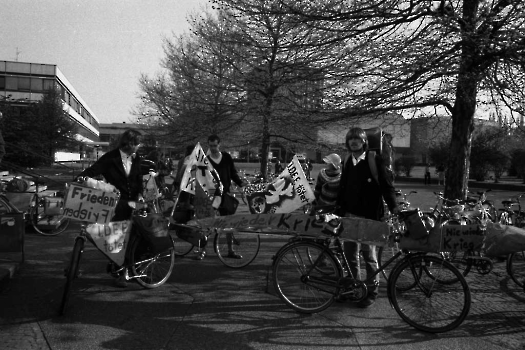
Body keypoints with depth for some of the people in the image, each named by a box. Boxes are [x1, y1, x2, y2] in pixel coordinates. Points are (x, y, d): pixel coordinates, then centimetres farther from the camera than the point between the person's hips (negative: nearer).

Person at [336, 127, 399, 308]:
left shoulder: (375, 160, -5)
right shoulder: (346, 161, 11)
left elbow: (386, 185, -6)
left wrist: (394, 207, -15)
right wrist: (339, 208, 11)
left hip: (368, 215, -5)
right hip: (349, 214, 5)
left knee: (368, 254, 1)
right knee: (350, 253, 11)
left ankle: (372, 291, 15)